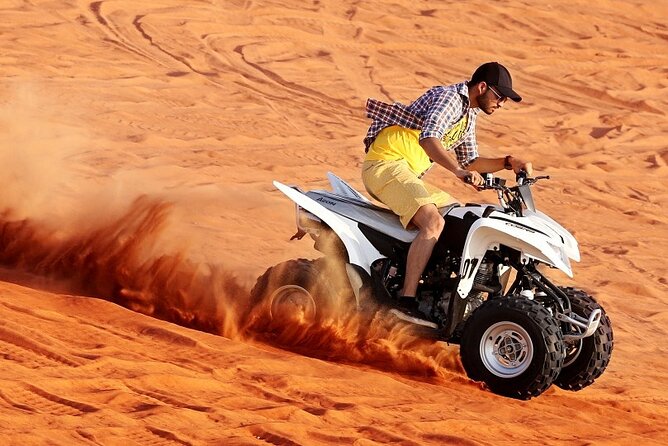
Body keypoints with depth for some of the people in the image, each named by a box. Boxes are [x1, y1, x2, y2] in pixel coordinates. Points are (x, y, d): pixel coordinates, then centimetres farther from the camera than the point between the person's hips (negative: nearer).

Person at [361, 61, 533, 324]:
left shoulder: (468, 115, 19)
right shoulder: (449, 98, -12)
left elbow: (469, 161, 26)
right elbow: (428, 138, -30)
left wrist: (508, 163, 12)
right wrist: (459, 170, -43)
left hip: (409, 174, 11)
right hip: (387, 163, -11)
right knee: (434, 222, -28)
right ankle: (406, 301, -34)